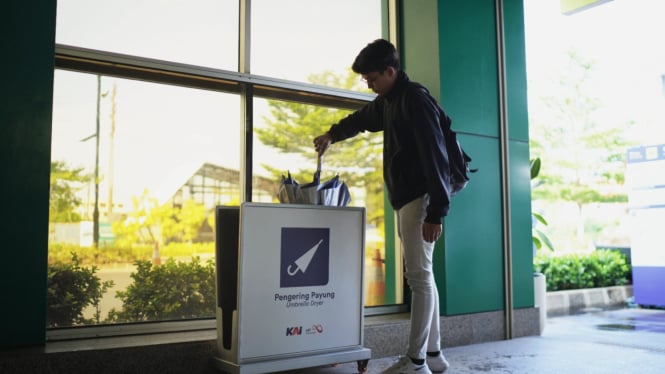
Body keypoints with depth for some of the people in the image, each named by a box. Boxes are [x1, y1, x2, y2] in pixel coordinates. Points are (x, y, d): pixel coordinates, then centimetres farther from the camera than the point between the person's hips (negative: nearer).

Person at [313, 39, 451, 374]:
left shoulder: (416, 99, -13)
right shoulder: (387, 101, 16)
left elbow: (435, 156, -19)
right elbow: (362, 119, 40)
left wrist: (435, 213, -21)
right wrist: (332, 135, 40)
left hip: (420, 199, -9)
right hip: (406, 198, 9)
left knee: (419, 276, -8)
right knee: (421, 276, 10)